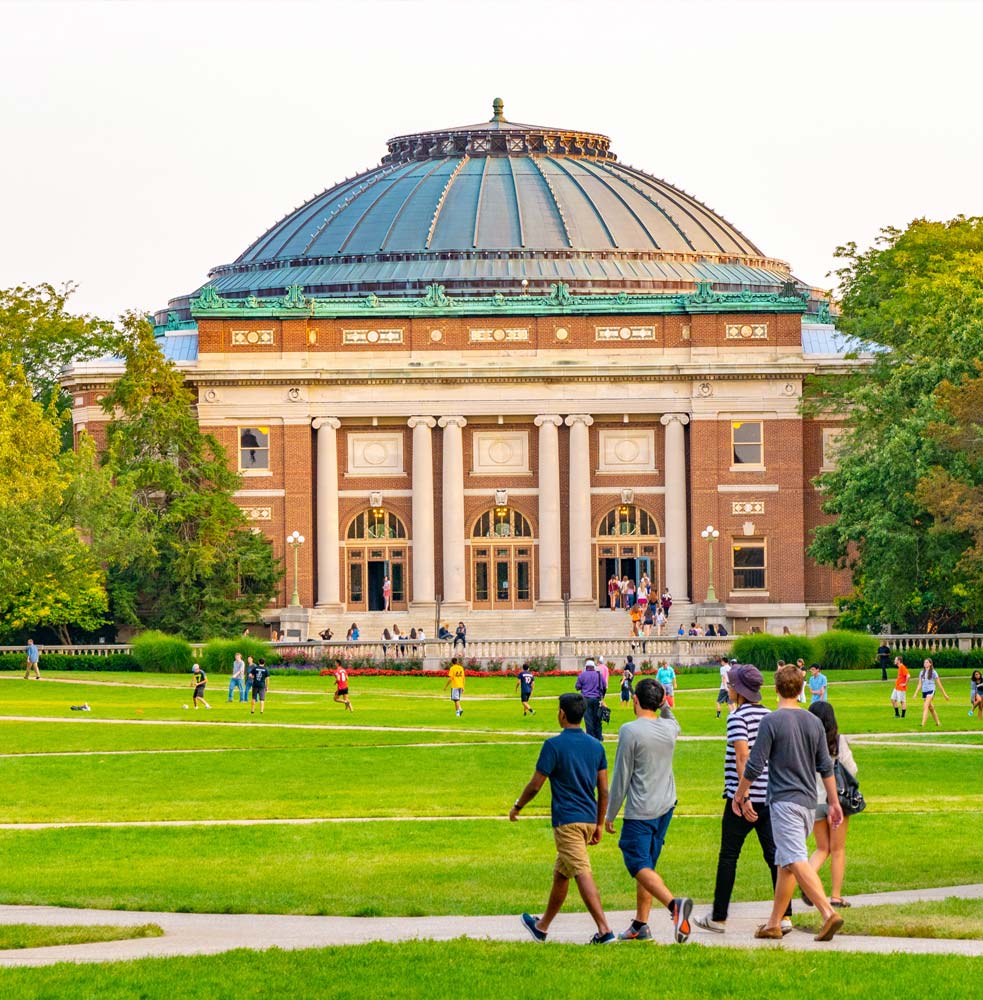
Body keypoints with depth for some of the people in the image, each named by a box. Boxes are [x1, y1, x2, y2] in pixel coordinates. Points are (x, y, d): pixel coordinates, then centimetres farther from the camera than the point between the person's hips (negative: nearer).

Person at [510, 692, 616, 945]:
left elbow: (535, 784, -7)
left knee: (582, 874, -12)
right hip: (589, 818, 7)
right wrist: (599, 824, 16)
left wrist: (517, 807, 9)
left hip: (567, 820, -7)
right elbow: (604, 790, 8)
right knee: (560, 874, 20)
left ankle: (605, 930, -23)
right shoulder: (595, 746, 7)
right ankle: (542, 926, 32)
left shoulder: (554, 745, -11)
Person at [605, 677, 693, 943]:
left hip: (640, 812, -7)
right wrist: (665, 707, 22)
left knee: (639, 865, -11)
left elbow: (621, 777, -11)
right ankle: (640, 925, 17)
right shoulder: (670, 729, 4)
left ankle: (674, 903, -35)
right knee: (647, 865, 15)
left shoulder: (630, 731, -14)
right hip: (666, 806, 7)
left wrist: (610, 815, -3)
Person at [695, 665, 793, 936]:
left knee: (728, 856, 5)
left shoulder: (738, 717, -11)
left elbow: (743, 756, -20)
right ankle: (784, 916, -2)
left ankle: (718, 918, 11)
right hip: (771, 796, 6)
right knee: (774, 855, 5)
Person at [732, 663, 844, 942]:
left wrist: (740, 796, 4)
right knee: (785, 863, 14)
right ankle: (774, 923, 18)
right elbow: (826, 767, 11)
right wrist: (834, 803, 18)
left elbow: (754, 765, -10)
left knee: (797, 861, -14)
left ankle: (828, 913, -29)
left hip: (784, 801, -7)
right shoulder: (814, 722, 9)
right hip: (808, 801, 7)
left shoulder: (771, 721, -10)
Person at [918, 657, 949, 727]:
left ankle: (923, 723, -28)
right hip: (924, 692, 6)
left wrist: (945, 694, 5)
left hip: (931, 691, -6)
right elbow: (920, 684, 12)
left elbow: (939, 684, 2)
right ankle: (938, 723, 27)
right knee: (931, 708, 14)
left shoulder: (933, 672, -2)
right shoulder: (921, 672, 11)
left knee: (925, 707, -20)